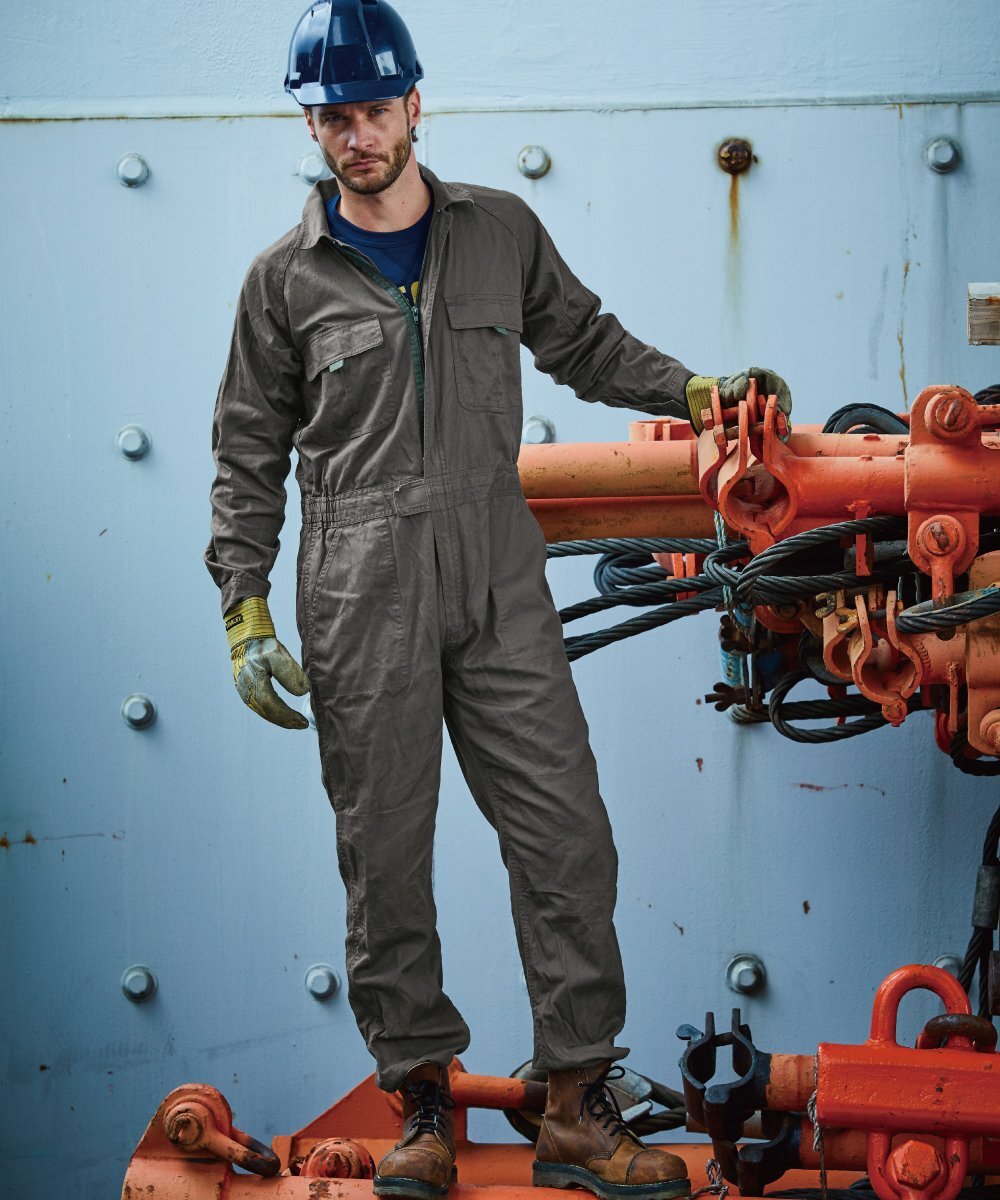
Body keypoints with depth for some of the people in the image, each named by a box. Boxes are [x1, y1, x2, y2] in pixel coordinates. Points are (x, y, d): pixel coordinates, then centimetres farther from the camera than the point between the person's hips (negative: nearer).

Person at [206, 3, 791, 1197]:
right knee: (384, 860, 1)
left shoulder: (501, 231, 10)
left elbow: (581, 341, 25)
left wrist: (698, 392, 14)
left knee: (566, 836, -4)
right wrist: (244, 613, 0)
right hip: (360, 604, -1)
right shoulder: (286, 277, 5)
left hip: (500, 590, 2)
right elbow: (249, 454, 8)